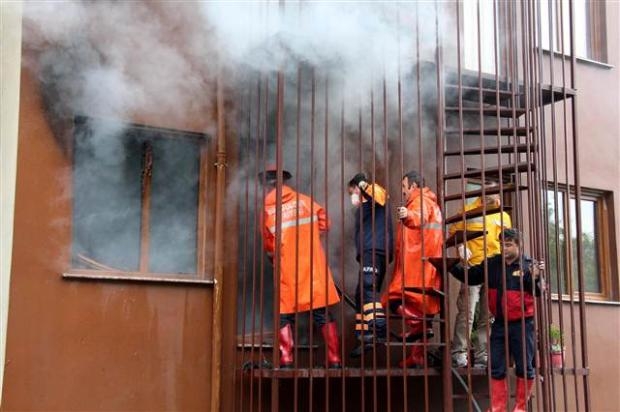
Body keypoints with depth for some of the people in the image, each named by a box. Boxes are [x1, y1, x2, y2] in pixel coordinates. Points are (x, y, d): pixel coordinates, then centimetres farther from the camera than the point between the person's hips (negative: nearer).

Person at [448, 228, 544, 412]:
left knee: (525, 368, 5)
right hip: (499, 324, 4)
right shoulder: (491, 264, 3)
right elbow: (470, 276, 5)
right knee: (496, 368, 7)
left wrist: (534, 279, -32)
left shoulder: (529, 265, -7)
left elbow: (538, 292, -13)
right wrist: (453, 266, -8)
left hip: (522, 324, -4)